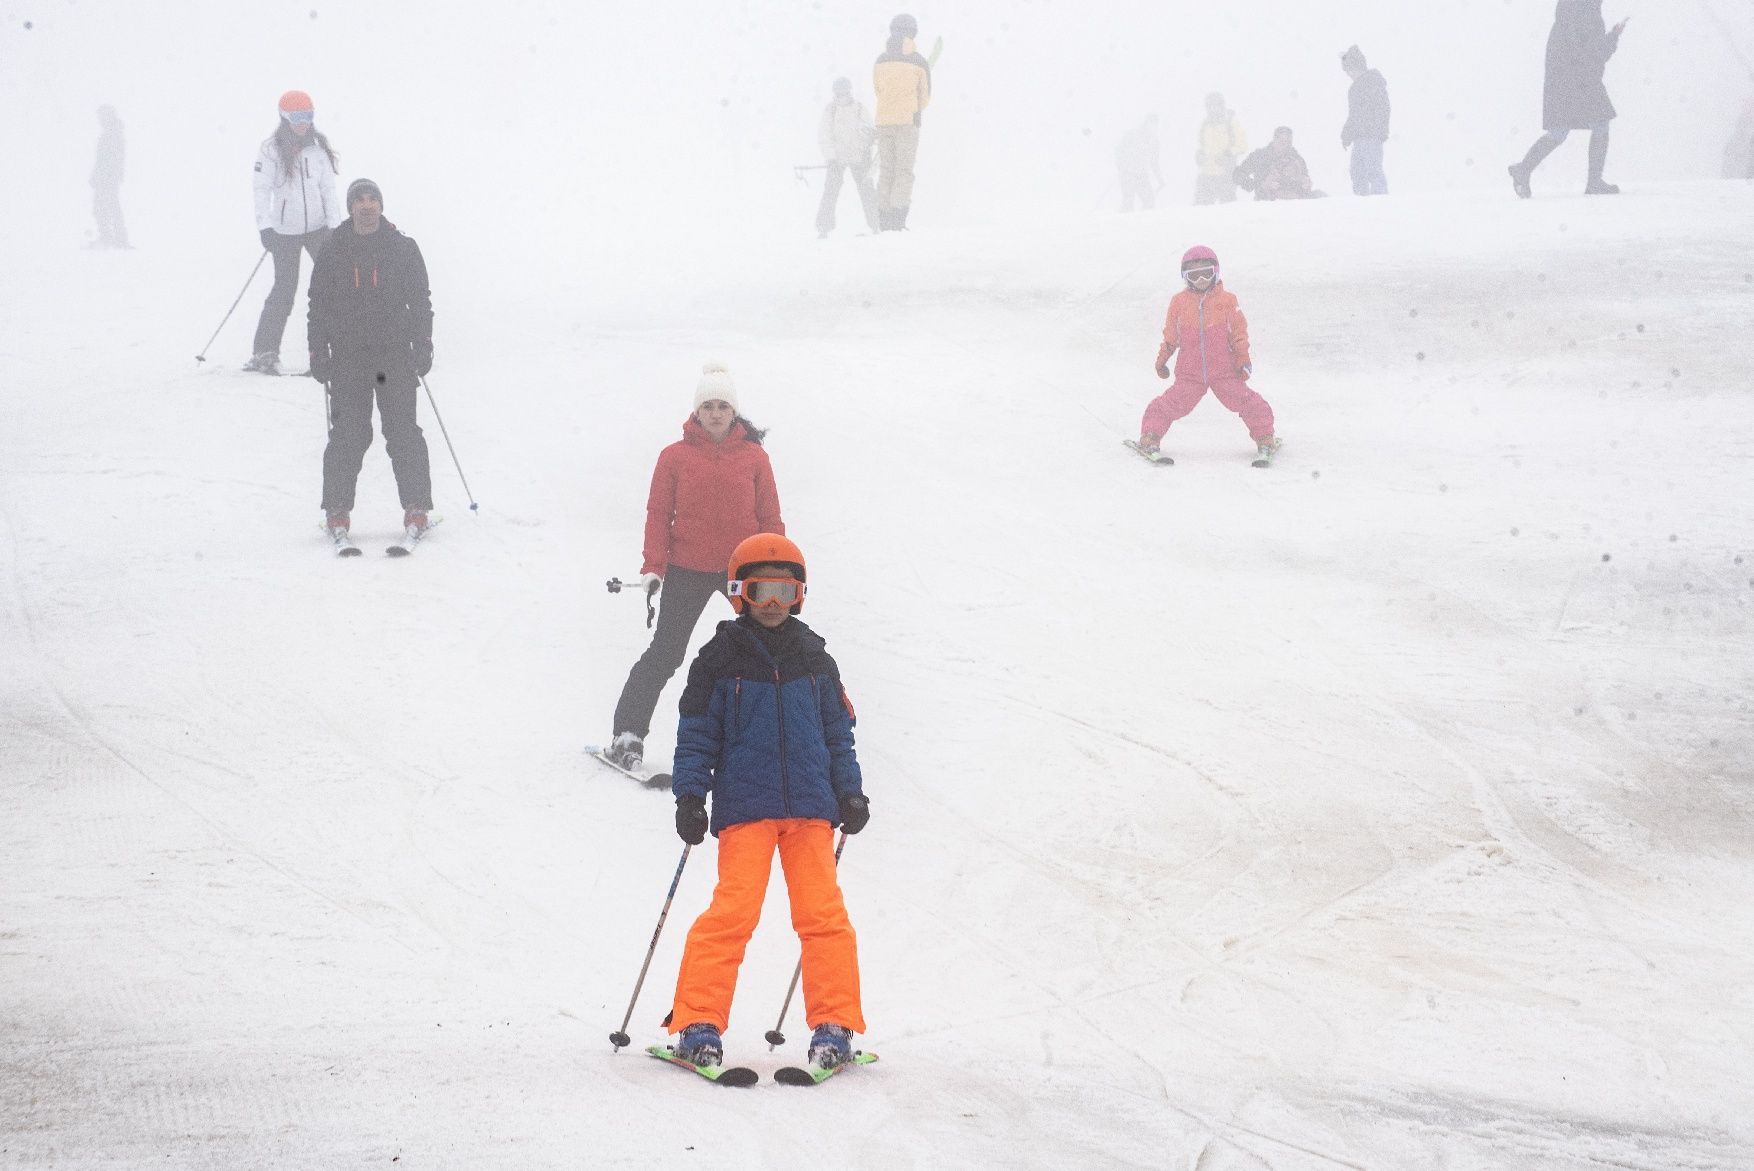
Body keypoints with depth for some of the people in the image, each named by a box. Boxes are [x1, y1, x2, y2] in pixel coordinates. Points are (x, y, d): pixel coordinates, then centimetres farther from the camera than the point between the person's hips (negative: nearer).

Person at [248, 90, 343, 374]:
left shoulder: (319, 147, 4)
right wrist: (265, 226, -16)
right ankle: (264, 352, 5)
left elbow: (328, 188, 6)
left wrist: (335, 224, -1)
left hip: (317, 227, 3)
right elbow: (262, 190, -7)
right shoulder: (271, 149, -6)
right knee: (284, 290, -3)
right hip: (285, 231, -3)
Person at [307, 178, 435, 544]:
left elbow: (420, 300, 7)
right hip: (348, 355, 0)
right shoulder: (332, 251, 6)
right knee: (348, 434, -3)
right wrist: (318, 353, 1)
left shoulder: (403, 248, 5)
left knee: (403, 433, -3)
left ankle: (416, 510, 3)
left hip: (395, 353, 0)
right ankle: (337, 512, 5)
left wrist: (422, 346, -1)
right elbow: (319, 304, 8)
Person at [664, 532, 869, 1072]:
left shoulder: (814, 659, 13)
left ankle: (835, 1025, 1)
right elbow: (697, 735, 5)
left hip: (810, 805, 3)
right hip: (745, 807, -3)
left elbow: (837, 733, 19)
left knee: (823, 913, -3)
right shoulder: (720, 659, 4)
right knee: (732, 911, -12)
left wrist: (849, 792, 11)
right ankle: (698, 1024, -8)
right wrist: (689, 795, -4)